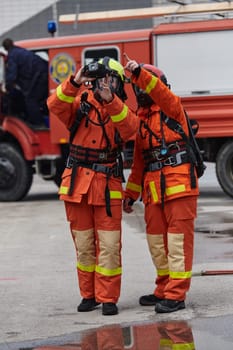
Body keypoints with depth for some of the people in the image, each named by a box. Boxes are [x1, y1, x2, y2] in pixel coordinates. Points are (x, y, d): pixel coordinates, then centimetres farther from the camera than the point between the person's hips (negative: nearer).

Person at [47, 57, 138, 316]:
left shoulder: (120, 109, 4)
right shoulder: (80, 103, 4)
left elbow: (130, 127, -19)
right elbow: (55, 106, -15)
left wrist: (110, 100, -33)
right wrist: (74, 83, -28)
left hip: (107, 186, -1)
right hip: (77, 183, 1)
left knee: (109, 245, -4)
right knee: (83, 245, 9)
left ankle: (108, 297, 3)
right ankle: (89, 294, 20)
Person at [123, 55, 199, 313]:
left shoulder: (171, 107, 2)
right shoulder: (142, 120, 21)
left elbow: (160, 91, -23)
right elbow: (139, 162, 23)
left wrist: (140, 72, -35)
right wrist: (130, 194, 20)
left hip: (179, 185, -8)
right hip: (153, 190, 8)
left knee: (178, 239, -7)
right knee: (156, 240, 11)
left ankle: (176, 295, -7)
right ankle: (164, 289, 22)